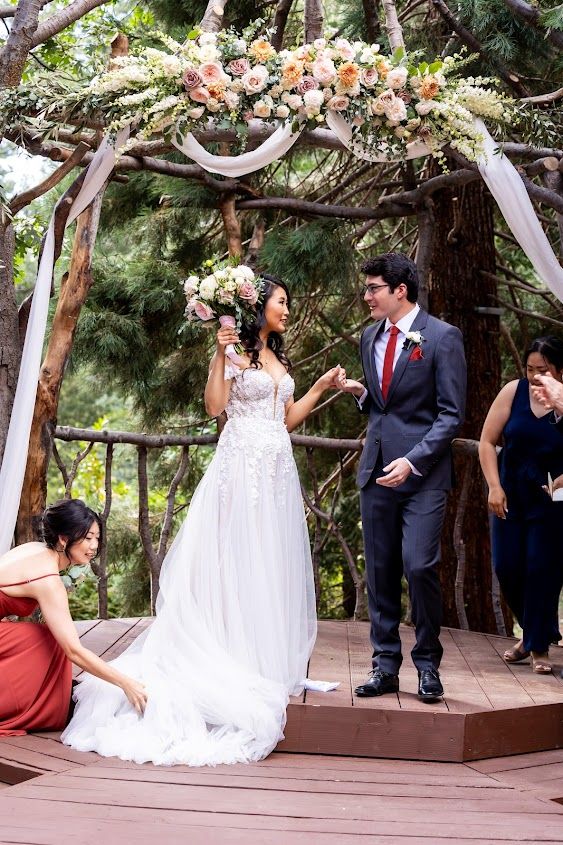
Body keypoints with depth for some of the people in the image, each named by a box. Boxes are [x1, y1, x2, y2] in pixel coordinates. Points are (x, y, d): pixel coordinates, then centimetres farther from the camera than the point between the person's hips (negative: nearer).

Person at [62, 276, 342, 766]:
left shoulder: (279, 360, 19)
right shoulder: (236, 350, -1)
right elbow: (214, 405, -11)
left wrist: (320, 388, 14)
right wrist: (219, 353, -17)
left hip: (279, 470, 7)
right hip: (242, 464, -7)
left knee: (275, 564, 6)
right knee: (240, 564, -6)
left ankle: (273, 665, 12)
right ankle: (239, 665, -2)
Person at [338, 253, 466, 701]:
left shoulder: (443, 337, -6)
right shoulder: (371, 336, 13)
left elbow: (451, 413, -9)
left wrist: (412, 461, -18)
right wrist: (361, 393, 1)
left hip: (422, 473, -6)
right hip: (377, 470, 6)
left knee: (419, 565, -12)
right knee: (380, 571, 6)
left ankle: (428, 663, 6)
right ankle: (386, 665, 15)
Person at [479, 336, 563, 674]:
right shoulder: (514, 392, -5)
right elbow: (487, 441, 0)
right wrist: (495, 487, -7)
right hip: (511, 497, 3)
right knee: (507, 567, 3)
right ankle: (531, 631, 28)